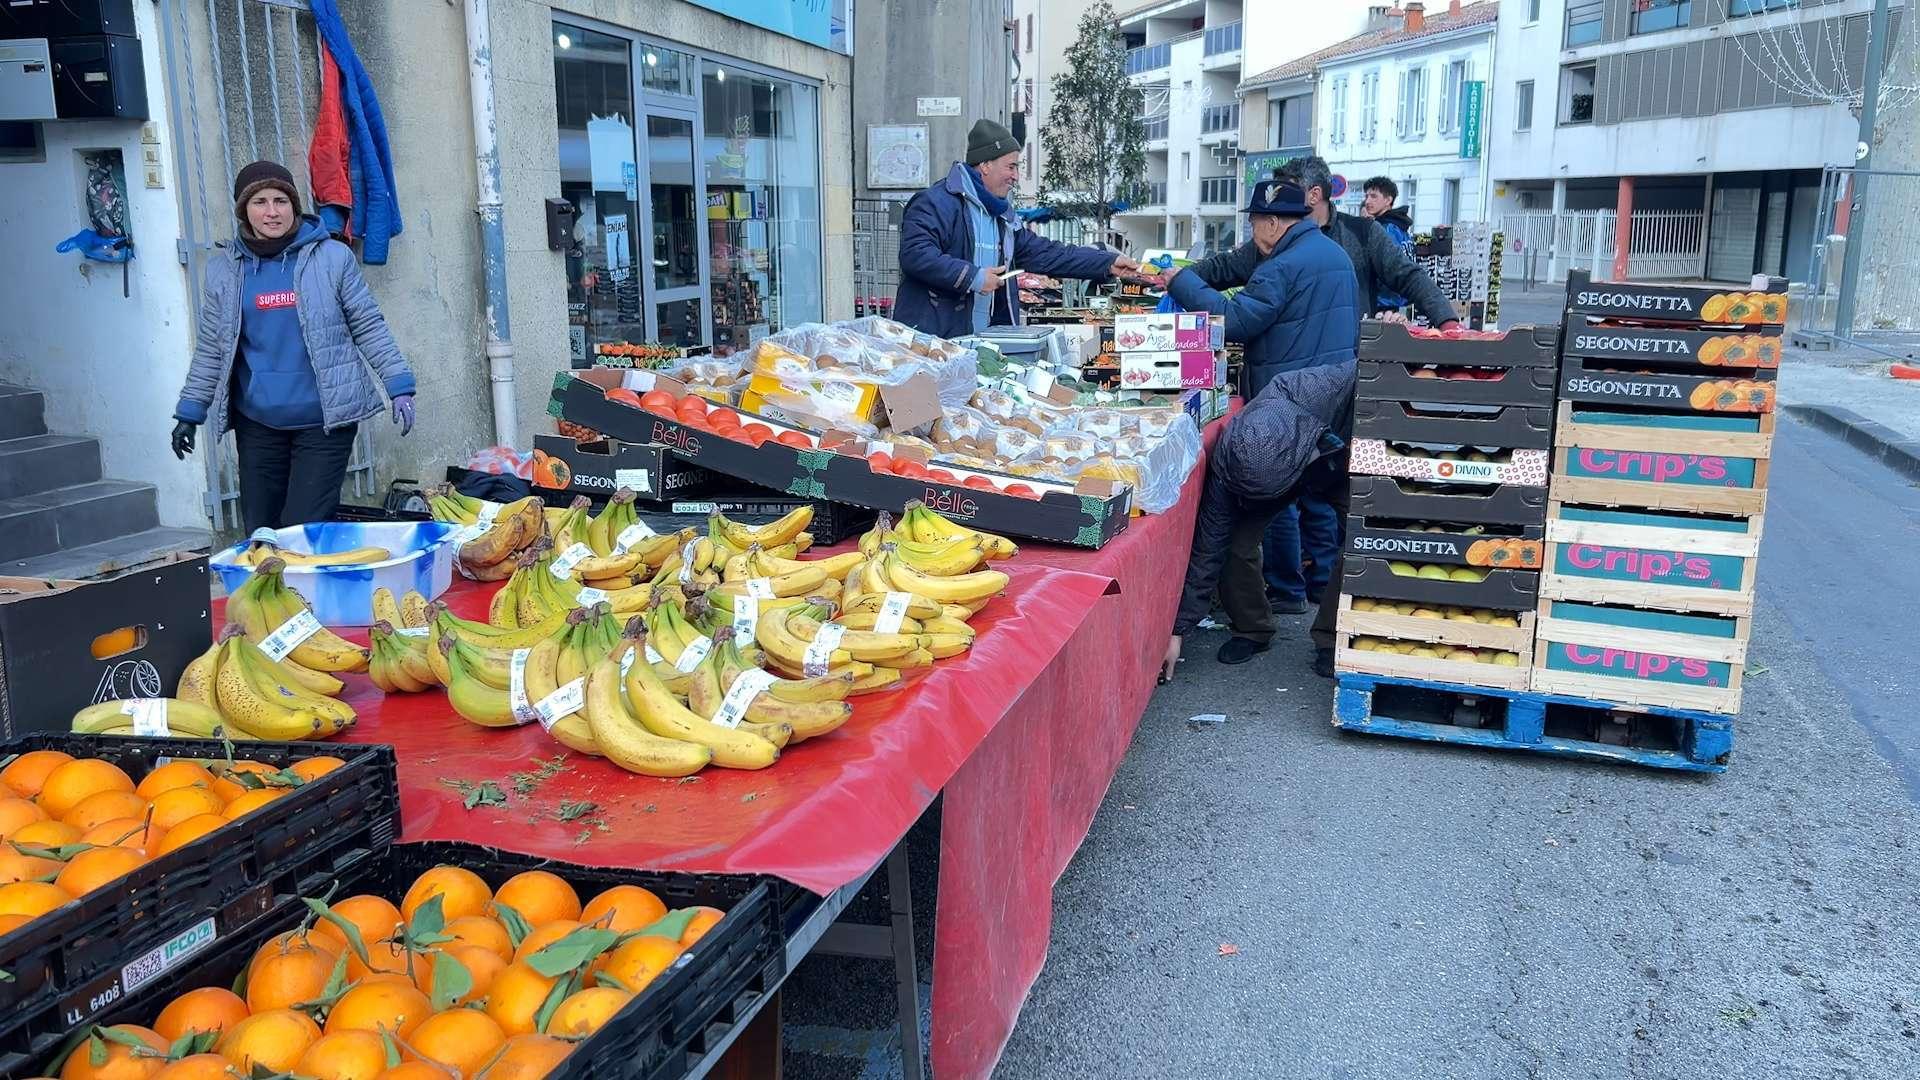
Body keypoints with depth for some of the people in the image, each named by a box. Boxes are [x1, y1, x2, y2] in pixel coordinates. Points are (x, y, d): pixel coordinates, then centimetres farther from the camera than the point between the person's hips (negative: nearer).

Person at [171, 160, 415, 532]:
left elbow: (369, 327, 3)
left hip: (324, 420, -3)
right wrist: (190, 413, 12)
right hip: (257, 422, 3)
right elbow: (211, 349, 13)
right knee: (259, 532, 7)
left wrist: (399, 387, -4)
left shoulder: (332, 257, 0)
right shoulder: (223, 268, 8)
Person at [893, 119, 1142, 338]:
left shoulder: (1001, 214, 21)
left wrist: (1108, 263, 17)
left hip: (980, 340, 8)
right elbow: (916, 254, -22)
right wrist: (973, 277, -20)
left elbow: (1044, 253, 21)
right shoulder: (936, 203, -9)